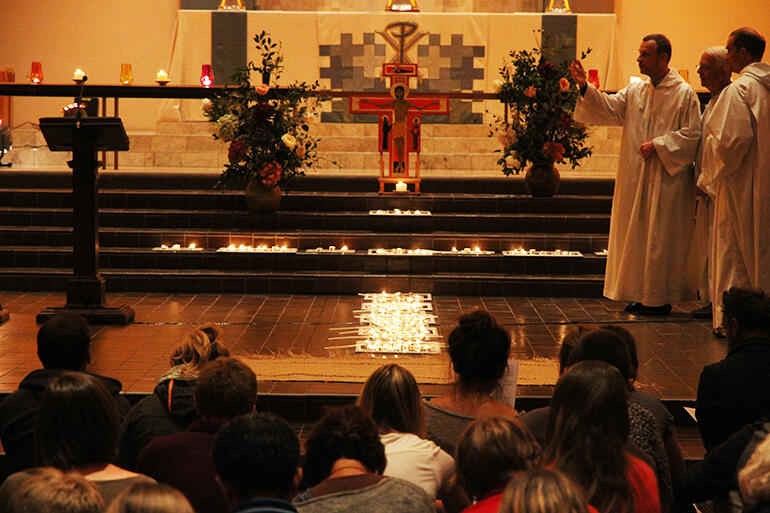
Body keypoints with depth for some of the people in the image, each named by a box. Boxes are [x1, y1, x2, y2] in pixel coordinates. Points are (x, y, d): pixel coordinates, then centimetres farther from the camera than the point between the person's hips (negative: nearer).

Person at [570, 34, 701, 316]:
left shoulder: (684, 93, -7)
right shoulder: (636, 90, 11)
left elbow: (691, 134, -11)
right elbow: (611, 108, -1)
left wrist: (657, 145, -16)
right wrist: (585, 88, -13)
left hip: (666, 177, -6)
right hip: (636, 176, 6)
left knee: (660, 238, -2)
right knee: (636, 235, 9)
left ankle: (660, 298, 7)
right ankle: (641, 295, 17)